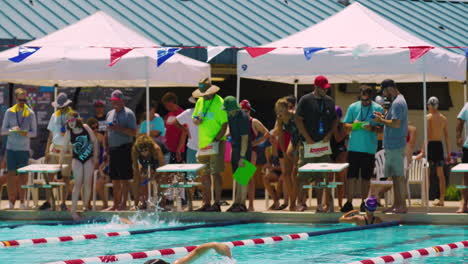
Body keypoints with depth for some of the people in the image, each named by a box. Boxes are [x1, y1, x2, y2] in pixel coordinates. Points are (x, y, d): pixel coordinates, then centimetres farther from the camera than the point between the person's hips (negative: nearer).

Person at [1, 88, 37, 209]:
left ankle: (22, 201, 8)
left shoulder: (30, 113, 4)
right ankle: (11, 201, 3)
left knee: (23, 175, 0)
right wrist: (12, 129, -15)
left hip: (24, 149, 0)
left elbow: (34, 132, 7)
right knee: (11, 173, -2)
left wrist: (27, 133, -15)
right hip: (11, 148, 0)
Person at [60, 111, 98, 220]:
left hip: (89, 158, 1)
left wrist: (95, 157, -3)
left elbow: (94, 141, 1)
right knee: (78, 184, -8)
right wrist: (60, 163, -7)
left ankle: (86, 206, 13)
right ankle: (73, 209, -10)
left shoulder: (85, 128, -6)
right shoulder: (69, 133, -7)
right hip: (77, 159, -1)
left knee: (88, 183, 1)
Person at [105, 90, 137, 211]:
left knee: (124, 179, -6)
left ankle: (123, 204, -2)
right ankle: (116, 204, 14)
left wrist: (119, 128, -22)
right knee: (115, 179, 8)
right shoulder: (110, 114, 16)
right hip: (112, 149, 6)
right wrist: (106, 149, 13)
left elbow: (134, 132, -11)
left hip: (124, 148, -6)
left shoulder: (128, 113, -4)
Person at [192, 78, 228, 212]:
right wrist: (196, 120, -4)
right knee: (204, 174, 9)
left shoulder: (219, 103, -9)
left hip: (216, 143, -7)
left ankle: (217, 203, -6)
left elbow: (225, 124, -12)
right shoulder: (200, 102, 13)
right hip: (203, 143, 7)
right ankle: (206, 203, 15)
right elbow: (194, 117, 21)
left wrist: (216, 139, -20)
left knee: (215, 173, -8)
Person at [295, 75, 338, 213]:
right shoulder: (306, 100, -4)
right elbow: (298, 119, -7)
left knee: (321, 176, 7)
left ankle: (319, 204, 11)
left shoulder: (329, 101, 11)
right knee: (303, 176, -4)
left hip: (323, 143, 4)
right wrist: (307, 138, -10)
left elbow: (335, 120, 16)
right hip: (308, 144, -4)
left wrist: (329, 134, 0)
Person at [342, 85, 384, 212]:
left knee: (366, 177, 6)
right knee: (351, 176, -4)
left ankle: (363, 202, 16)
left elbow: (382, 127, 3)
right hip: (354, 148, 1)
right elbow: (346, 124, 8)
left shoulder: (378, 108, 3)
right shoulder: (353, 107, 7)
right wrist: (354, 126, -13)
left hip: (369, 148, 0)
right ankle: (349, 202, -1)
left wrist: (373, 128, -17)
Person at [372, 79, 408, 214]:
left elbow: (396, 123, -24)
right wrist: (383, 117, 12)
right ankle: (397, 204, 18)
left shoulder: (398, 103, -16)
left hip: (396, 145, -11)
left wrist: (381, 121, -12)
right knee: (395, 175, 13)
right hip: (392, 145, 11)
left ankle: (402, 206, -6)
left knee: (399, 175, -7)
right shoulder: (398, 100, 17)